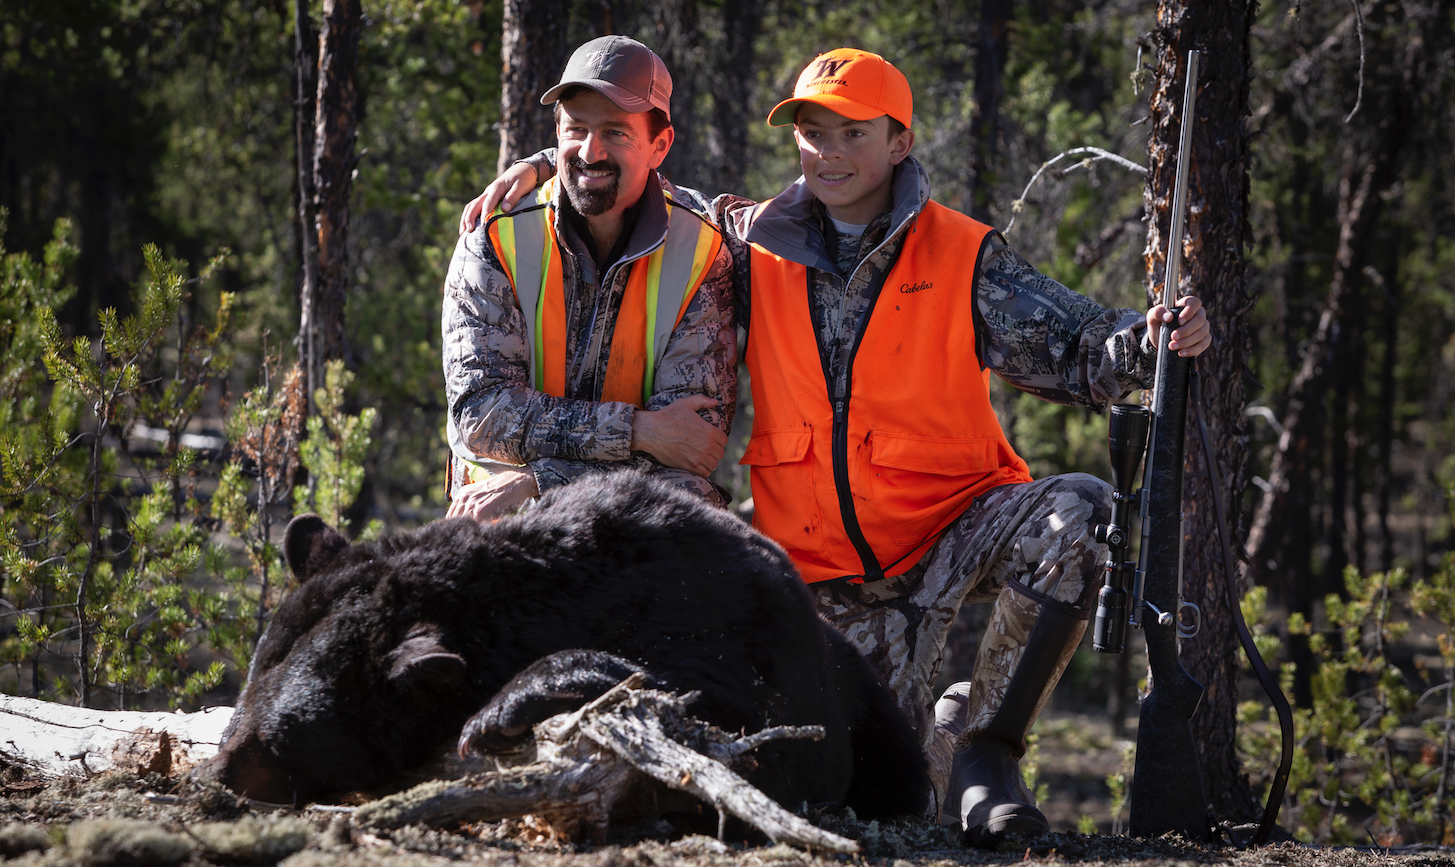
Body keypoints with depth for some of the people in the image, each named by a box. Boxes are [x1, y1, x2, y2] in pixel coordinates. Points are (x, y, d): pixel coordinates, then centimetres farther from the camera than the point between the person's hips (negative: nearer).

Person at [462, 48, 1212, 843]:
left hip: (951, 523, -1)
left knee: (1077, 516, -33)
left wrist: (1151, 338, -29)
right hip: (830, 570, 1)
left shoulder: (962, 260, -3)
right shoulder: (749, 247, 3)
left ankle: (982, 748, -17)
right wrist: (543, 169, 0)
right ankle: (941, 732, 32)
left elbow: (1076, 352, -9)